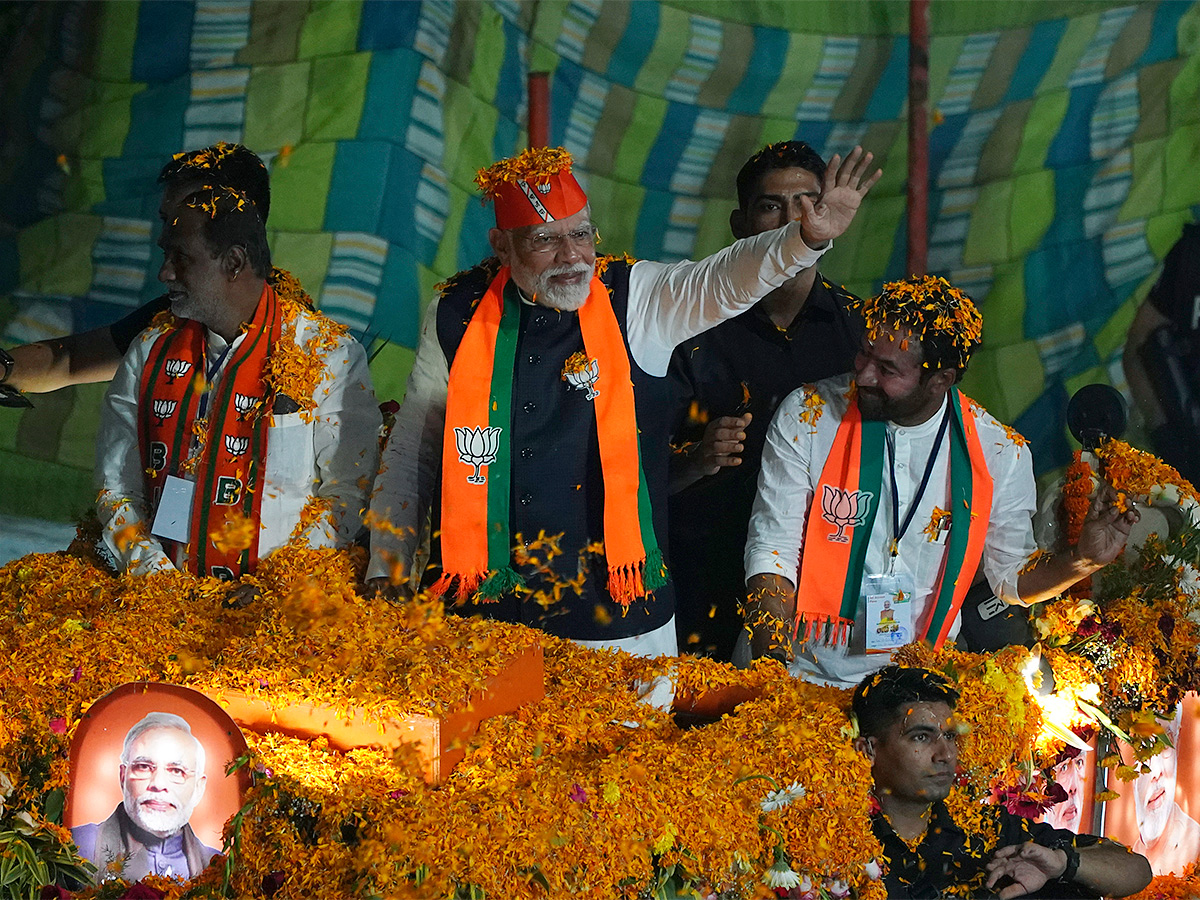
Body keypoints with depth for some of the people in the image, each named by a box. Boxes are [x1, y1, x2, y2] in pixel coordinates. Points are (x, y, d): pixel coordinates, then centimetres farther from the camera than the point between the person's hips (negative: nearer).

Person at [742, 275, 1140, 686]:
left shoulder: (1000, 455, -2)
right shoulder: (806, 416, -5)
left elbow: (1011, 576, 12)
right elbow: (771, 551, -4)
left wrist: (1081, 559, -8)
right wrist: (773, 674, -16)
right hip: (801, 671, -1)